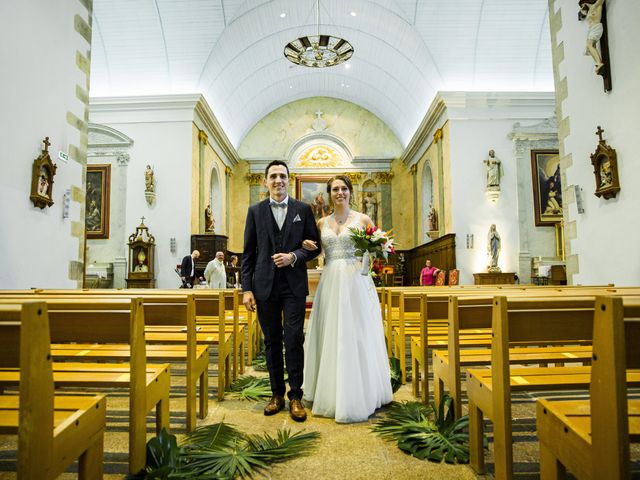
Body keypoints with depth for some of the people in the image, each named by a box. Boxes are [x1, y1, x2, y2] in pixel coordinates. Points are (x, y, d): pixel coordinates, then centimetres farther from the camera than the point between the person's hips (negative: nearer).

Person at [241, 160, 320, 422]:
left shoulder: (303, 209, 5)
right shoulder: (255, 211, 7)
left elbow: (314, 245, 6)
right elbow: (248, 252, 5)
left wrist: (294, 256, -13)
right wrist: (247, 288, -1)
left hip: (294, 285, -1)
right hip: (265, 285, 1)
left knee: (294, 339, -3)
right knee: (272, 341, 10)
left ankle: (295, 395, 11)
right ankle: (277, 393, 23)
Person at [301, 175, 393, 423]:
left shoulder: (363, 219, 3)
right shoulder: (322, 223, 12)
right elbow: (318, 253, 19)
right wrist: (309, 247, -1)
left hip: (356, 282, -3)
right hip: (330, 282, 3)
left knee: (355, 336, 0)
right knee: (330, 336, 7)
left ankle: (357, 397, 15)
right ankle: (331, 393, 23)